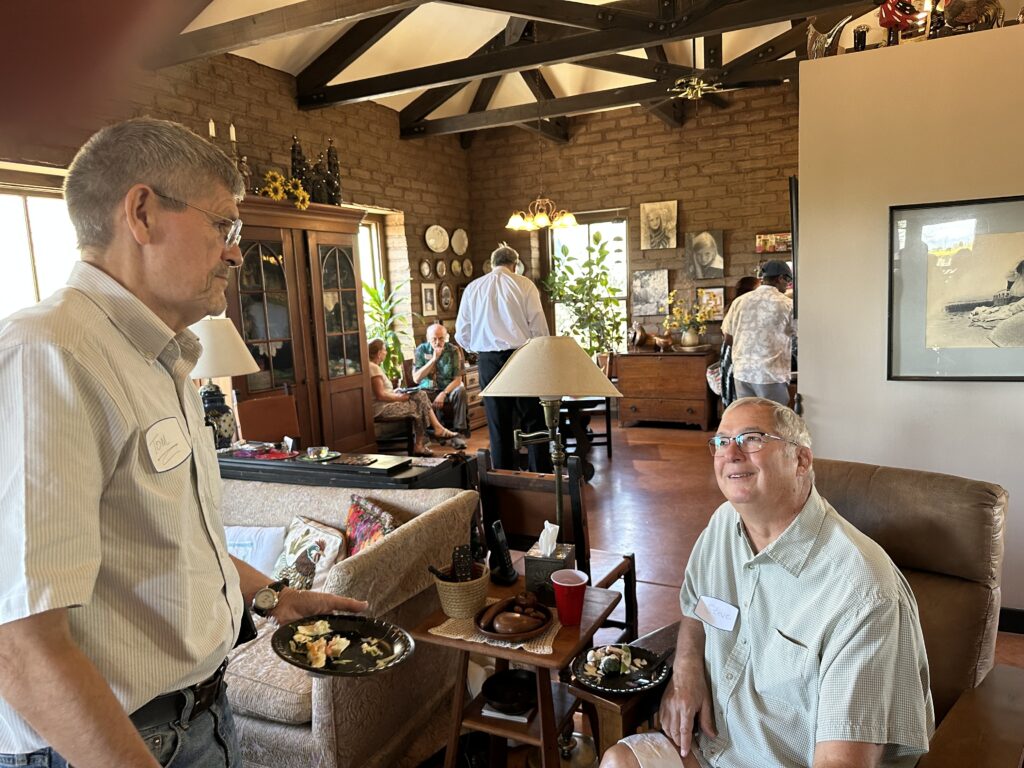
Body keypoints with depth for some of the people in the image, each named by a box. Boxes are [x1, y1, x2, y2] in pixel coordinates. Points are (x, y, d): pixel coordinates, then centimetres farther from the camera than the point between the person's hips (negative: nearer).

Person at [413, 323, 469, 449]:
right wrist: (433, 360, -18)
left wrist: (443, 394, -24)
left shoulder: (453, 350, -4)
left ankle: (458, 433, -27)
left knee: (460, 391, -32)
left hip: (448, 388, 0)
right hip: (427, 390, 0)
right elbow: (416, 378, -11)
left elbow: (457, 379, -8)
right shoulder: (421, 350, -3)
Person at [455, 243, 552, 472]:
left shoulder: (472, 288, 8)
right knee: (533, 421, 4)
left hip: (488, 361, 3)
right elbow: (539, 326, -3)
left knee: (498, 425, 9)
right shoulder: (523, 284, 0)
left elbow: (462, 334, 8)